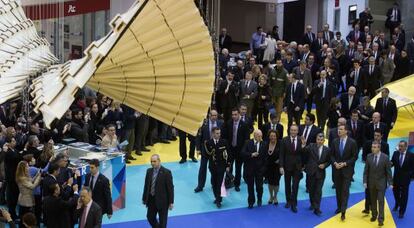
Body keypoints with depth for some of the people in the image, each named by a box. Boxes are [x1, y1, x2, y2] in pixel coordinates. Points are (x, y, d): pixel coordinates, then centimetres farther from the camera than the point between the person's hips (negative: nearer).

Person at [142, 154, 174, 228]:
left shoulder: (166, 172, -15)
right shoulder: (149, 171, 1)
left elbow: (170, 188, -12)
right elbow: (146, 185, 9)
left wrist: (171, 202, -12)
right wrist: (144, 198, 10)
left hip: (162, 200, -5)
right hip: (151, 199, 5)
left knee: (162, 220, 7)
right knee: (150, 217, 14)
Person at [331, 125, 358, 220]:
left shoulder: (352, 142, -8)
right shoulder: (335, 142, 3)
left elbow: (355, 156, -6)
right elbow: (332, 155, 8)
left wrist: (345, 163, -15)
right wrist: (335, 163, -11)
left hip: (347, 170, -4)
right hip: (337, 169, 4)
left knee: (345, 190, -8)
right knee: (338, 190, 11)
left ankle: (343, 211, -10)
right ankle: (339, 207, 26)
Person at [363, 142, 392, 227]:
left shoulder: (385, 157, -11)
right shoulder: (369, 157, -3)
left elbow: (388, 171, -7)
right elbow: (366, 171, 1)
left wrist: (390, 183, -10)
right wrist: (365, 181, -5)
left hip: (381, 182, -3)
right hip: (371, 182, 3)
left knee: (381, 200, -7)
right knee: (373, 200, 13)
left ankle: (381, 219, -7)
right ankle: (374, 215, 28)